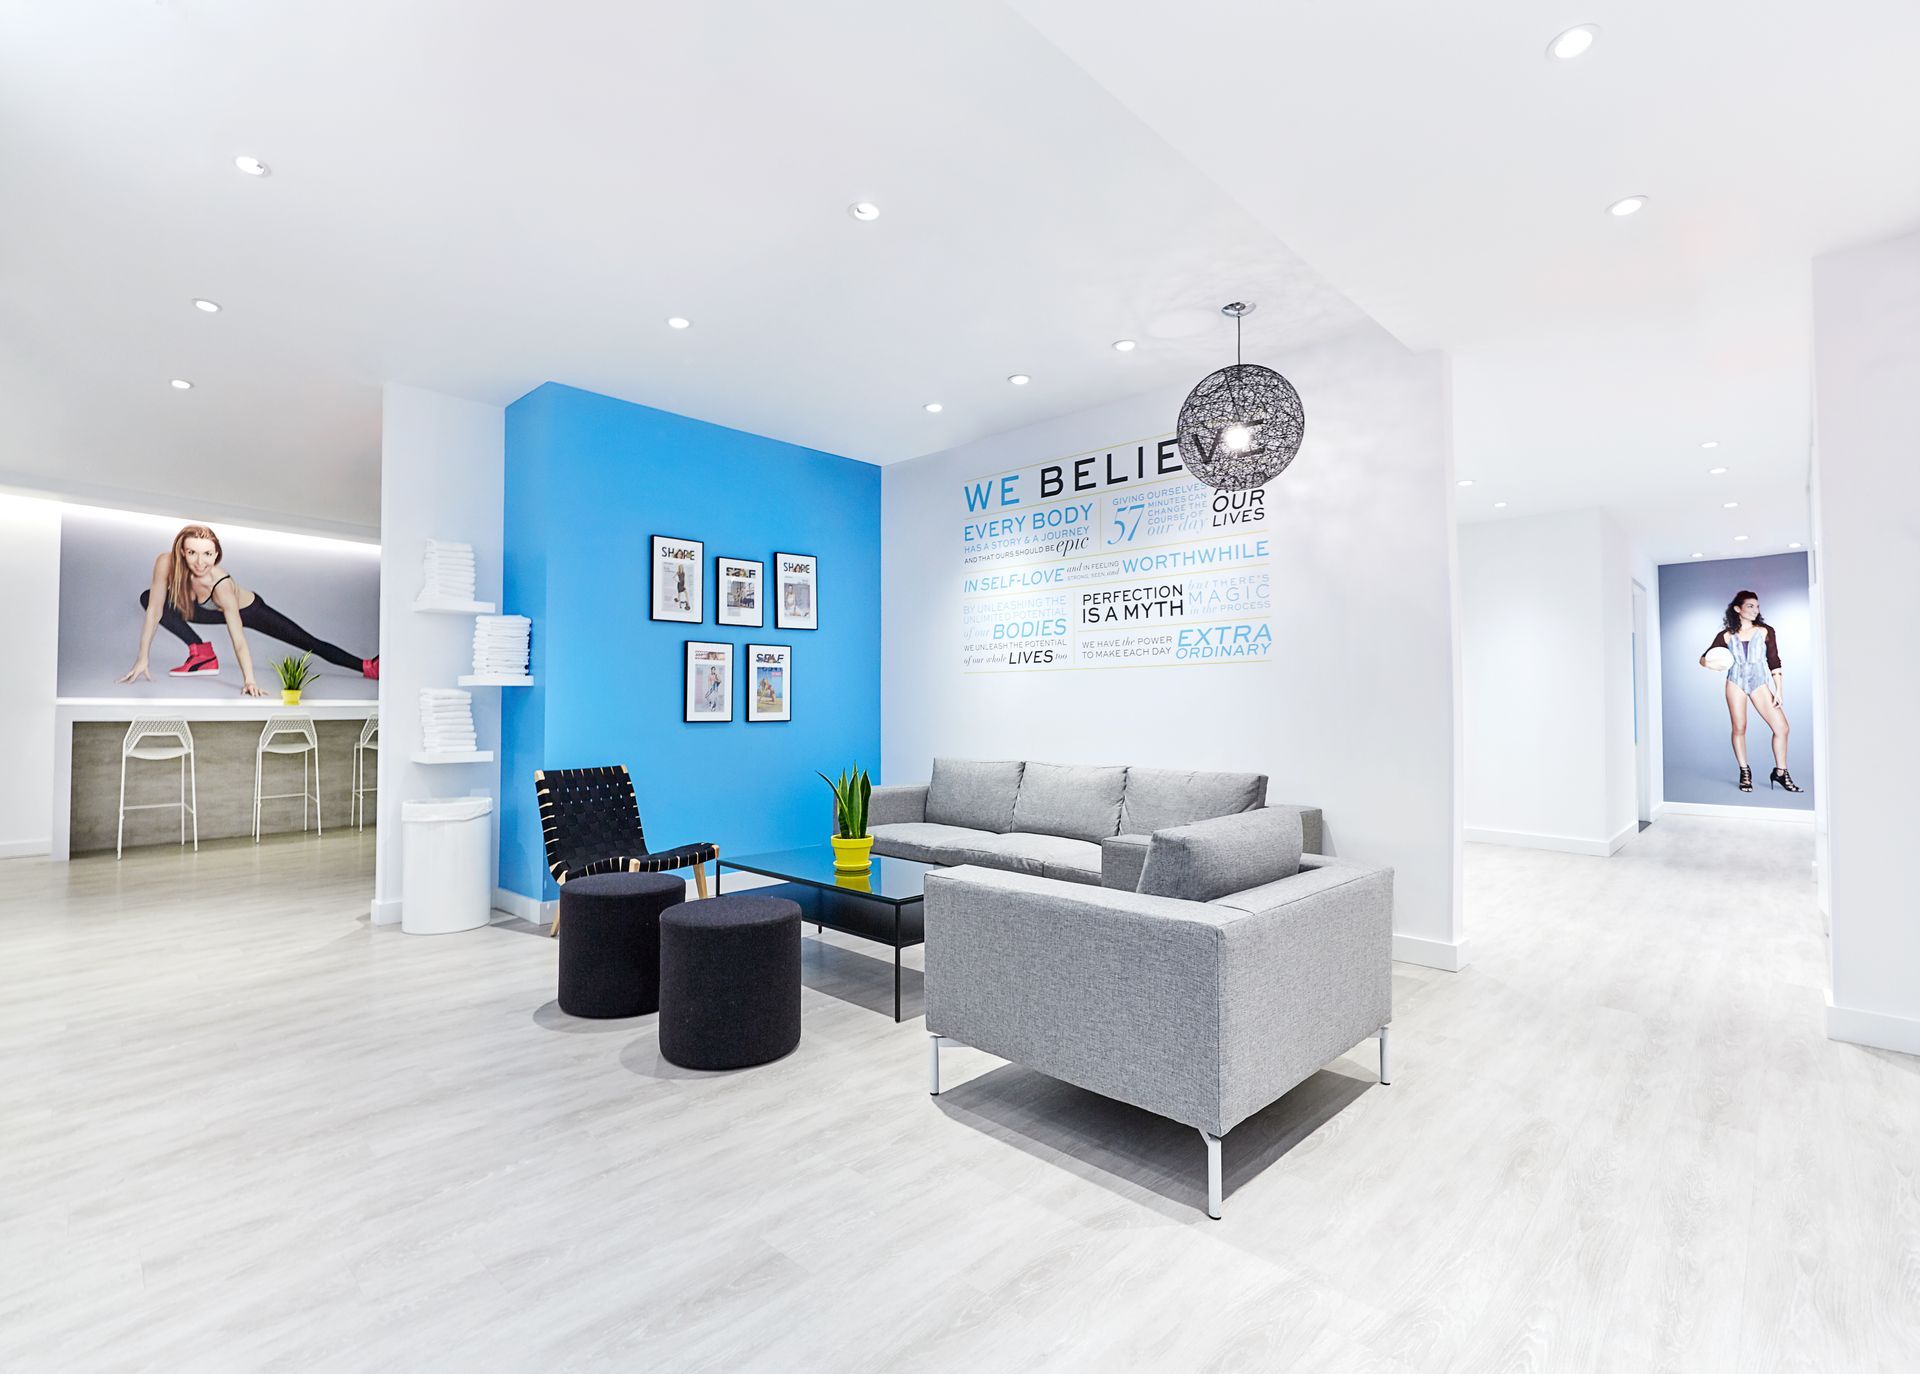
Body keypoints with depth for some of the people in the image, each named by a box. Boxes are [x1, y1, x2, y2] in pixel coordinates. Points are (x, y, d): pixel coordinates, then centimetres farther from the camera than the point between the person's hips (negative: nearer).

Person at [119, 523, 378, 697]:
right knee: (147, 598, -8)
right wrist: (142, 659, -22)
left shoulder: (221, 585, -40)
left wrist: (249, 681, -51)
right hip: (216, 611, 5)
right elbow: (154, 611, -22)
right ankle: (202, 655, -7)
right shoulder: (165, 563, -32)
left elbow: (239, 640, -42)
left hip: (250, 609, -5)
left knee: (311, 643, -15)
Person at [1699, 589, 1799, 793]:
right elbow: (1704, 658, 6)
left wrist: (1778, 690, 0)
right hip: (1736, 682, -1)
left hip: (1759, 682, 1)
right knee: (1739, 728, -1)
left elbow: (1774, 662, 4)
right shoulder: (1726, 635, 2)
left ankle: (1780, 772, 9)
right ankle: (1745, 773, 10)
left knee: (1781, 727, -7)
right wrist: (1710, 663, -19)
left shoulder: (1765, 631, 3)